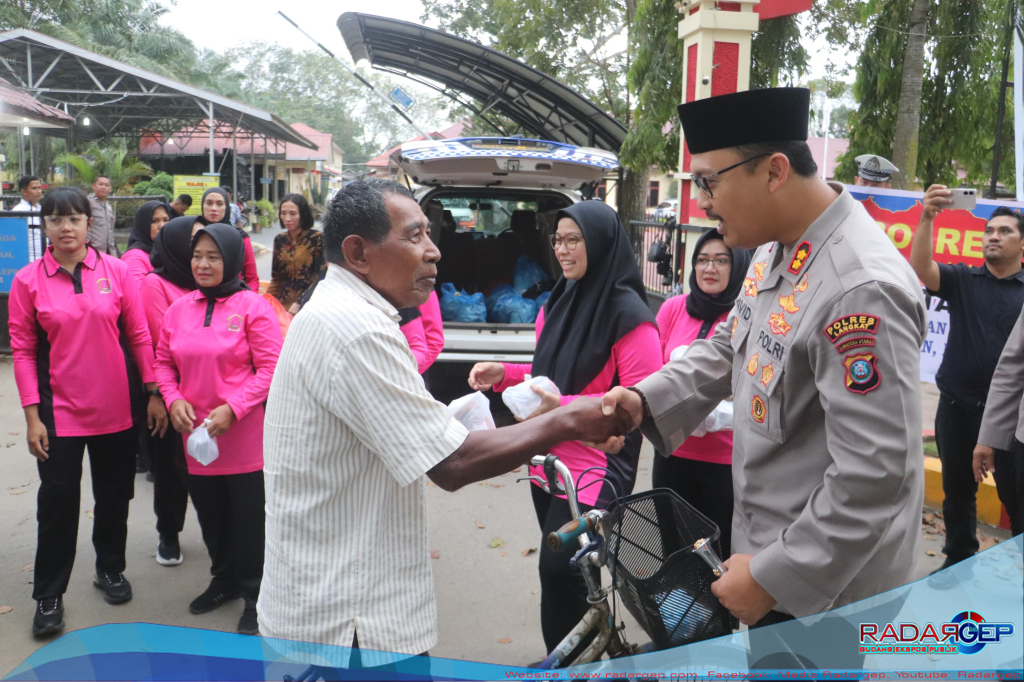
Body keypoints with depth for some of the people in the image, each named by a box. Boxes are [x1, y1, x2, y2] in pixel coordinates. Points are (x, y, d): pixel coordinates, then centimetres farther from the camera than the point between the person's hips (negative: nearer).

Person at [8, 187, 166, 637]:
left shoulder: (116, 270, -2)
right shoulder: (28, 280, -4)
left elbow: (139, 335, 0)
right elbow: (23, 350, -3)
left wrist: (154, 393, -2)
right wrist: (32, 415, -7)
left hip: (115, 406, 2)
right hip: (59, 409, -1)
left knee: (114, 494, 15)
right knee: (58, 500, 5)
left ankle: (110, 569, 36)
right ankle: (49, 595, 21)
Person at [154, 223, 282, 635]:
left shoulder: (252, 306, -10)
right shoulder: (179, 309, 5)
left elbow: (271, 369, -13)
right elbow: (163, 362, 13)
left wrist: (233, 408, -20)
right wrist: (174, 399, -5)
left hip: (243, 434, -5)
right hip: (194, 432, 5)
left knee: (247, 515, 6)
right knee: (209, 512, 18)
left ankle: (254, 592, 23)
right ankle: (224, 580, 39)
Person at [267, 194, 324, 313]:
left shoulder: (317, 238, -8)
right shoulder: (279, 240, 8)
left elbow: (322, 276, -11)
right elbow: (277, 278, 15)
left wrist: (300, 303, -17)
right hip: (283, 305, 4)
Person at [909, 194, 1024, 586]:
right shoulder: (961, 279, 3)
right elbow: (920, 267, -15)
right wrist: (927, 218, -29)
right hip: (957, 403, 2)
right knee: (957, 487, 13)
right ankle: (959, 560, 29)